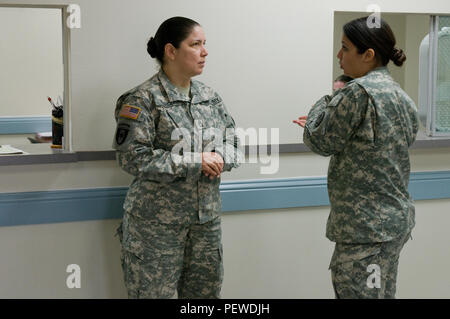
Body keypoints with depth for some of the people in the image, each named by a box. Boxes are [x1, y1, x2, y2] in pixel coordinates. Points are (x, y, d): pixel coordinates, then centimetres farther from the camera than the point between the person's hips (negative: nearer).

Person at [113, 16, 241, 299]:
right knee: (154, 292, 3)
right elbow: (134, 158, -19)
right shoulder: (142, 100, -11)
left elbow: (233, 142, 14)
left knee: (206, 291, 12)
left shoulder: (210, 97, 9)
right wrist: (196, 162, -18)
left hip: (207, 218, 6)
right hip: (157, 221, -6)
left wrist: (219, 158, -11)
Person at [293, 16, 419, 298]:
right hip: (397, 219, 10)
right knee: (383, 293, 16)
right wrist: (323, 124, 21)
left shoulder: (359, 92, -18)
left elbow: (320, 142, -10)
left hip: (367, 226, -10)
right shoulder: (403, 97, 11)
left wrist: (325, 103, 7)